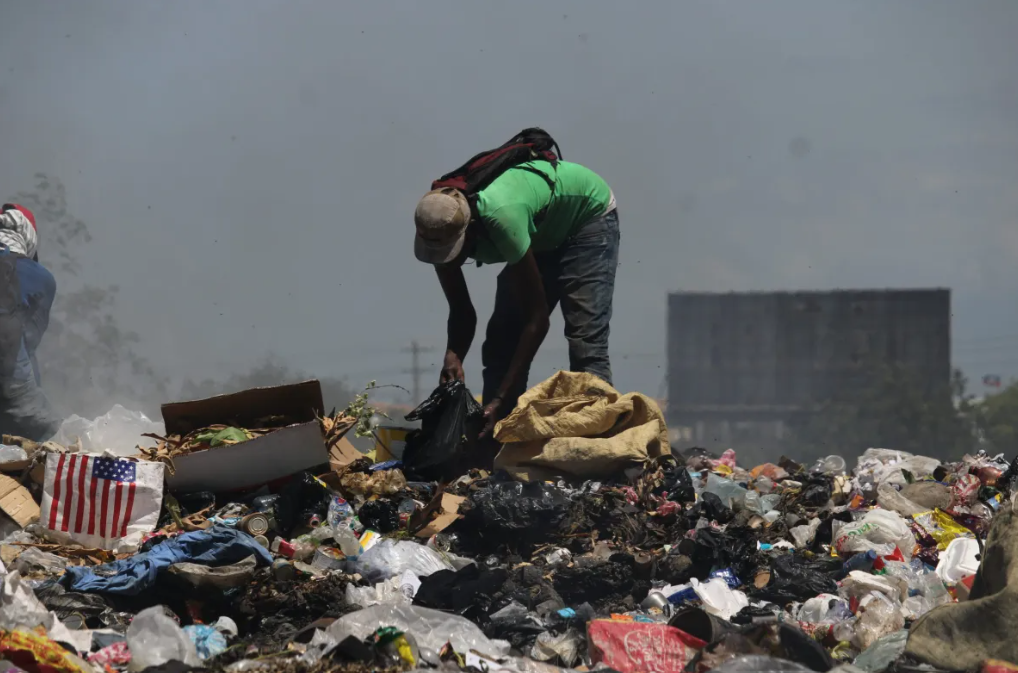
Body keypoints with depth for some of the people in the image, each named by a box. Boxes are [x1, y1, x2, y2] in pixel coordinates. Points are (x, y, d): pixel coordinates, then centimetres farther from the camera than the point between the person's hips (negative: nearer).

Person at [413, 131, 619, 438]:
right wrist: (453, 356, -32)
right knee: (501, 341, -5)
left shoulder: (500, 215, -43)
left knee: (585, 342, -23)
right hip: (543, 234, 7)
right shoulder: (440, 229, -22)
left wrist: (501, 400, -39)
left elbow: (537, 318, -37)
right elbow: (461, 312, -8)